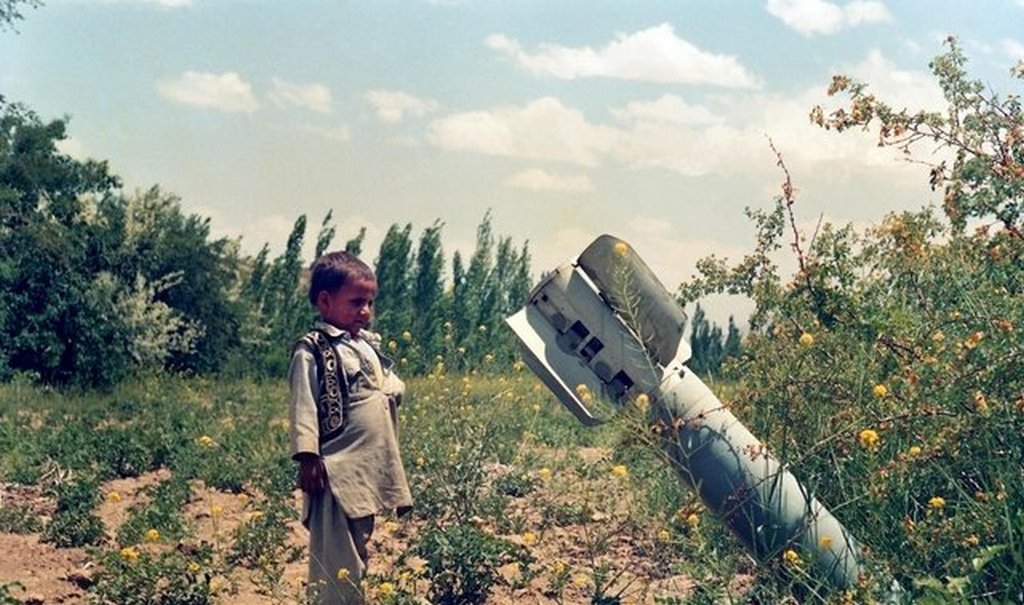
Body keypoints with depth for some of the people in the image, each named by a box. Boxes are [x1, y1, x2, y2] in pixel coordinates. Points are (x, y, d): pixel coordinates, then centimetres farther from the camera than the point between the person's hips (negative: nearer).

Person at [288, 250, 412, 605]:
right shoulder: (312, 351, -8)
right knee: (336, 561, -6)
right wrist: (308, 458, -19)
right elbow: (304, 408, -13)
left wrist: (394, 391, 8)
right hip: (338, 469, -8)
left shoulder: (369, 345, 16)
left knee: (359, 554, 15)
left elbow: (392, 385, 28)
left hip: (372, 466, 8)